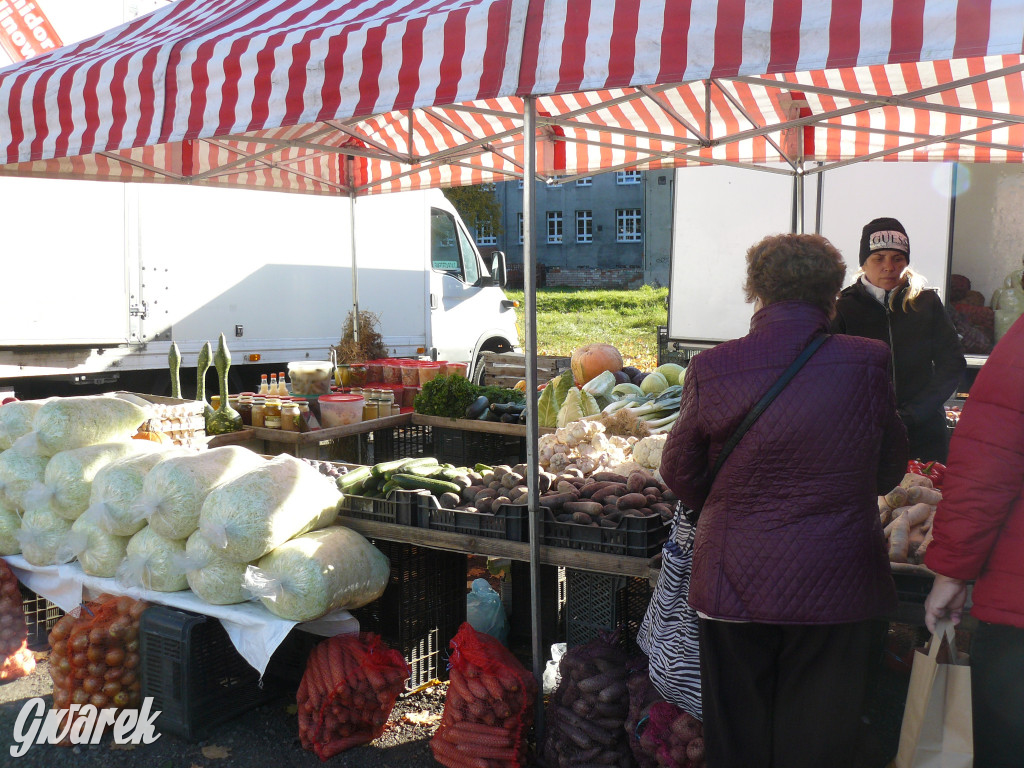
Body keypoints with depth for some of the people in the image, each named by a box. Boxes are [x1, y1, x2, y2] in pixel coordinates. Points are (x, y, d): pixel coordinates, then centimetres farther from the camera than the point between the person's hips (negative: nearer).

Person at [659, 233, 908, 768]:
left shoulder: (710, 368, -11)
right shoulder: (870, 363, -10)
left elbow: (679, 476, 1)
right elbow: (889, 471, 4)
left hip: (735, 584, 0)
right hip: (837, 587, 0)